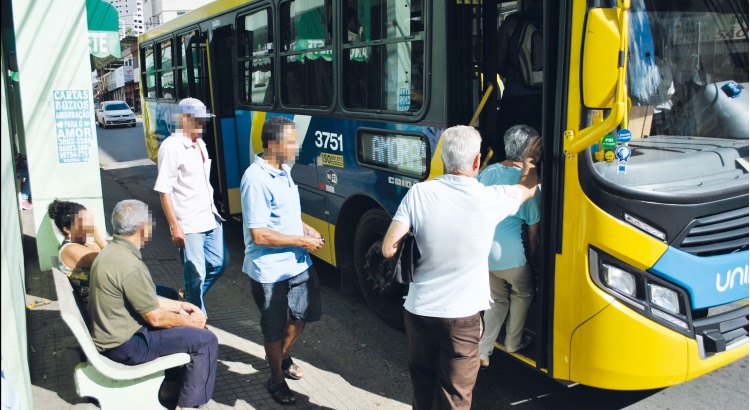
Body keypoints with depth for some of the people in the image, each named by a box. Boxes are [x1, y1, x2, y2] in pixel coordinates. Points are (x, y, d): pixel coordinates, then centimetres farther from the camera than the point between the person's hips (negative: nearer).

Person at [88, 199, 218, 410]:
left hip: (108, 335, 10)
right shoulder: (130, 266, -27)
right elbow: (156, 318, -20)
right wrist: (190, 321, -4)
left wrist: (178, 306, 11)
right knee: (205, 340, -8)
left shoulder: (110, 252, 4)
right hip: (124, 346, -10)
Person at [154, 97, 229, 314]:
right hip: (189, 225, -8)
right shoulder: (171, 147, -15)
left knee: (220, 262, 16)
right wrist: (175, 228, -19)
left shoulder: (199, 143, 10)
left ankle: (191, 296, 38)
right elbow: (165, 191, -17)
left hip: (210, 219, 8)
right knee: (196, 273, -1)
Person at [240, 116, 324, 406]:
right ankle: (277, 380, 33)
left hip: (298, 263, 8)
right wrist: (302, 241, -18)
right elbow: (259, 235, -26)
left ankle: (283, 356, 48)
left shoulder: (284, 170, 4)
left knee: (303, 314, 23)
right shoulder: (256, 180, -24)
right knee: (274, 329, 11)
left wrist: (306, 228, 2)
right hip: (270, 271, -8)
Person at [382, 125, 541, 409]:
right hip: (461, 317, -2)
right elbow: (528, 189, 12)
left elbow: (389, 249, -11)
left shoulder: (419, 193, -11)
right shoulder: (490, 199, -11)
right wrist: (530, 161, 32)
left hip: (418, 311, 2)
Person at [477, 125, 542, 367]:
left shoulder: (488, 172, 3)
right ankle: (513, 342, 35)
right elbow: (533, 230, -7)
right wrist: (532, 256, 8)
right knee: (523, 294, 23)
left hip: (482, 252, 6)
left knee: (498, 299, 23)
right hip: (510, 255, -5)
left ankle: (482, 350, 19)